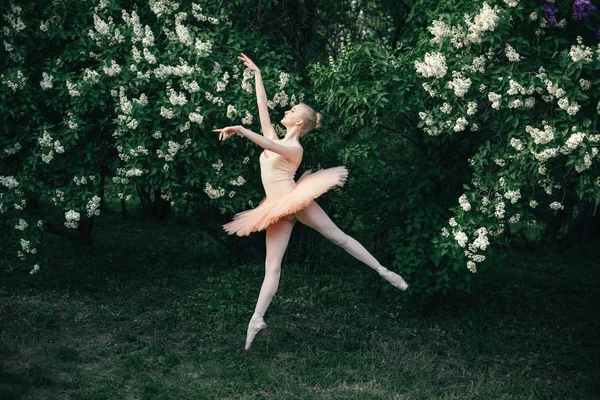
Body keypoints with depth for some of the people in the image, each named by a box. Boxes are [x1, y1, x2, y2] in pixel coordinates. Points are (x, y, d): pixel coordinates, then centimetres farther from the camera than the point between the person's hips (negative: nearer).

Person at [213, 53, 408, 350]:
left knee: (338, 237, -2)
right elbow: (262, 104, 16)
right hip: (279, 210, 6)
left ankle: (383, 271, 5)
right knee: (272, 266, 0)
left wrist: (240, 129, -33)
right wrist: (257, 74, 19)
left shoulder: (295, 149, -6)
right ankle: (256, 319, -7)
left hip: (295, 201, -6)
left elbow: (270, 146, -26)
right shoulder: (272, 137, 14)